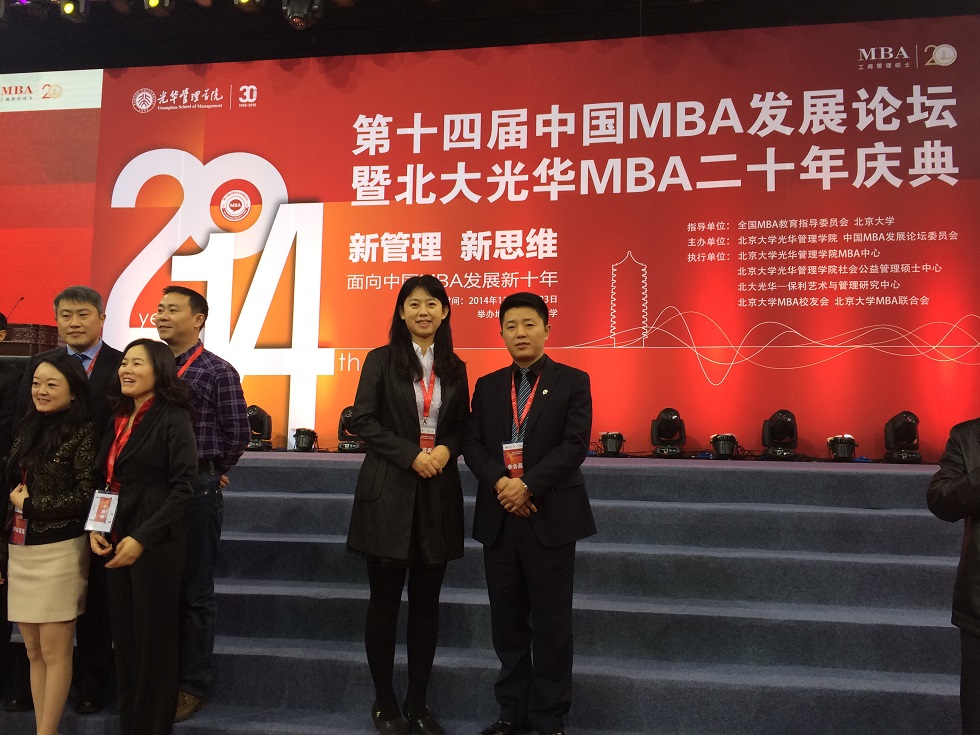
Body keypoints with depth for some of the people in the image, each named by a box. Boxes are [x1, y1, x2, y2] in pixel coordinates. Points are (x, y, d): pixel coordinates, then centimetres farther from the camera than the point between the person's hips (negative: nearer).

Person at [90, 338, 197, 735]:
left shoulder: (173, 418, -10)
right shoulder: (120, 420, 11)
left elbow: (183, 486, -14)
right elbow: (105, 480, 15)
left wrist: (142, 538, -18)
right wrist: (94, 528, -1)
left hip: (156, 543, -7)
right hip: (115, 542, 7)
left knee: (154, 638, 4)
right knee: (124, 636, 12)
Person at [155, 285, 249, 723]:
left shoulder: (218, 372, -7)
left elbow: (238, 435, -5)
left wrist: (211, 472, 5)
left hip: (197, 488, -5)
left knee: (194, 591, 5)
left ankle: (194, 686, 17)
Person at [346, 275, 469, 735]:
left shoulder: (454, 368, 11)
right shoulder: (382, 359, 0)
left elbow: (462, 427, 14)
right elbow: (362, 420, -6)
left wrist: (446, 450, -8)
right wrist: (412, 456, -15)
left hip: (439, 494, 3)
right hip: (389, 491, -3)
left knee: (426, 603, 7)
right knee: (385, 600, 4)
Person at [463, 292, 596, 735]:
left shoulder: (573, 382, 0)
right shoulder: (487, 386, 12)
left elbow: (575, 445, -9)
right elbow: (473, 444, 5)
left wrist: (528, 485, -18)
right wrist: (501, 483, -13)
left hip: (550, 516, -3)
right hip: (498, 517, 4)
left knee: (551, 621, 3)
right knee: (507, 619, 10)